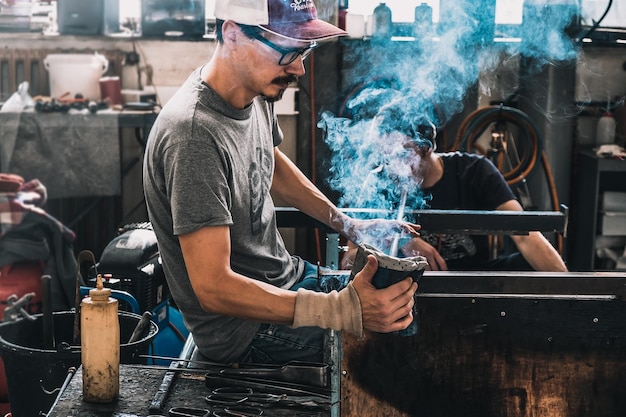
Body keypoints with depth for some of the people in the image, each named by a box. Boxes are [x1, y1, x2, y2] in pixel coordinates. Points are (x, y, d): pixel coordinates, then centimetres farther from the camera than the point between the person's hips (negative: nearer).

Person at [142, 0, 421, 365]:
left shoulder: (255, 92, -3)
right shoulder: (195, 134, -31)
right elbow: (214, 288, -32)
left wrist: (348, 224, 10)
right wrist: (342, 311, -38)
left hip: (288, 277, 9)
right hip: (242, 330, -9)